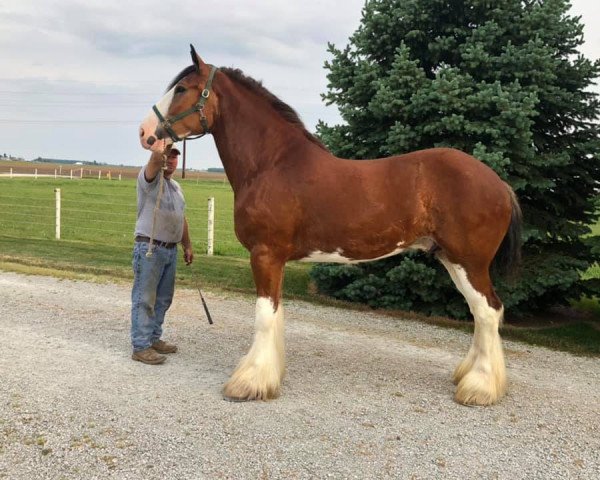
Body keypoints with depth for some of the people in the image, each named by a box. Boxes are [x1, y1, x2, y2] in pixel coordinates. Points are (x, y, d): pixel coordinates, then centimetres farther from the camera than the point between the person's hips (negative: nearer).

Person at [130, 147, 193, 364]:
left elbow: (182, 219, 22)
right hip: (150, 248, -8)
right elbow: (155, 160, -29)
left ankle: (154, 338, 24)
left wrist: (187, 246, 19)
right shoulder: (149, 178, -6)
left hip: (171, 249, 8)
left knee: (163, 298, 13)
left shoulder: (176, 186, 18)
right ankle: (140, 346, -1)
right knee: (144, 299, -4)